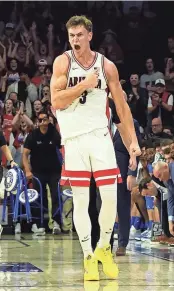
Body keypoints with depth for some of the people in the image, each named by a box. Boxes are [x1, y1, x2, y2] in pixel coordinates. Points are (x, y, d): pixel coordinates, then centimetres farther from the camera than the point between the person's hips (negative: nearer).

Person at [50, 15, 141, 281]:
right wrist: (84, 84, -18)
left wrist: (134, 140, 3)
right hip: (74, 139, -1)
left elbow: (122, 105, 8)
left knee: (110, 197, -5)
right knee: (81, 201, 0)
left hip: (100, 136, 1)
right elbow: (56, 102, -10)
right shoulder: (63, 62, -1)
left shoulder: (106, 66, 3)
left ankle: (104, 248, 18)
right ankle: (89, 257, 9)